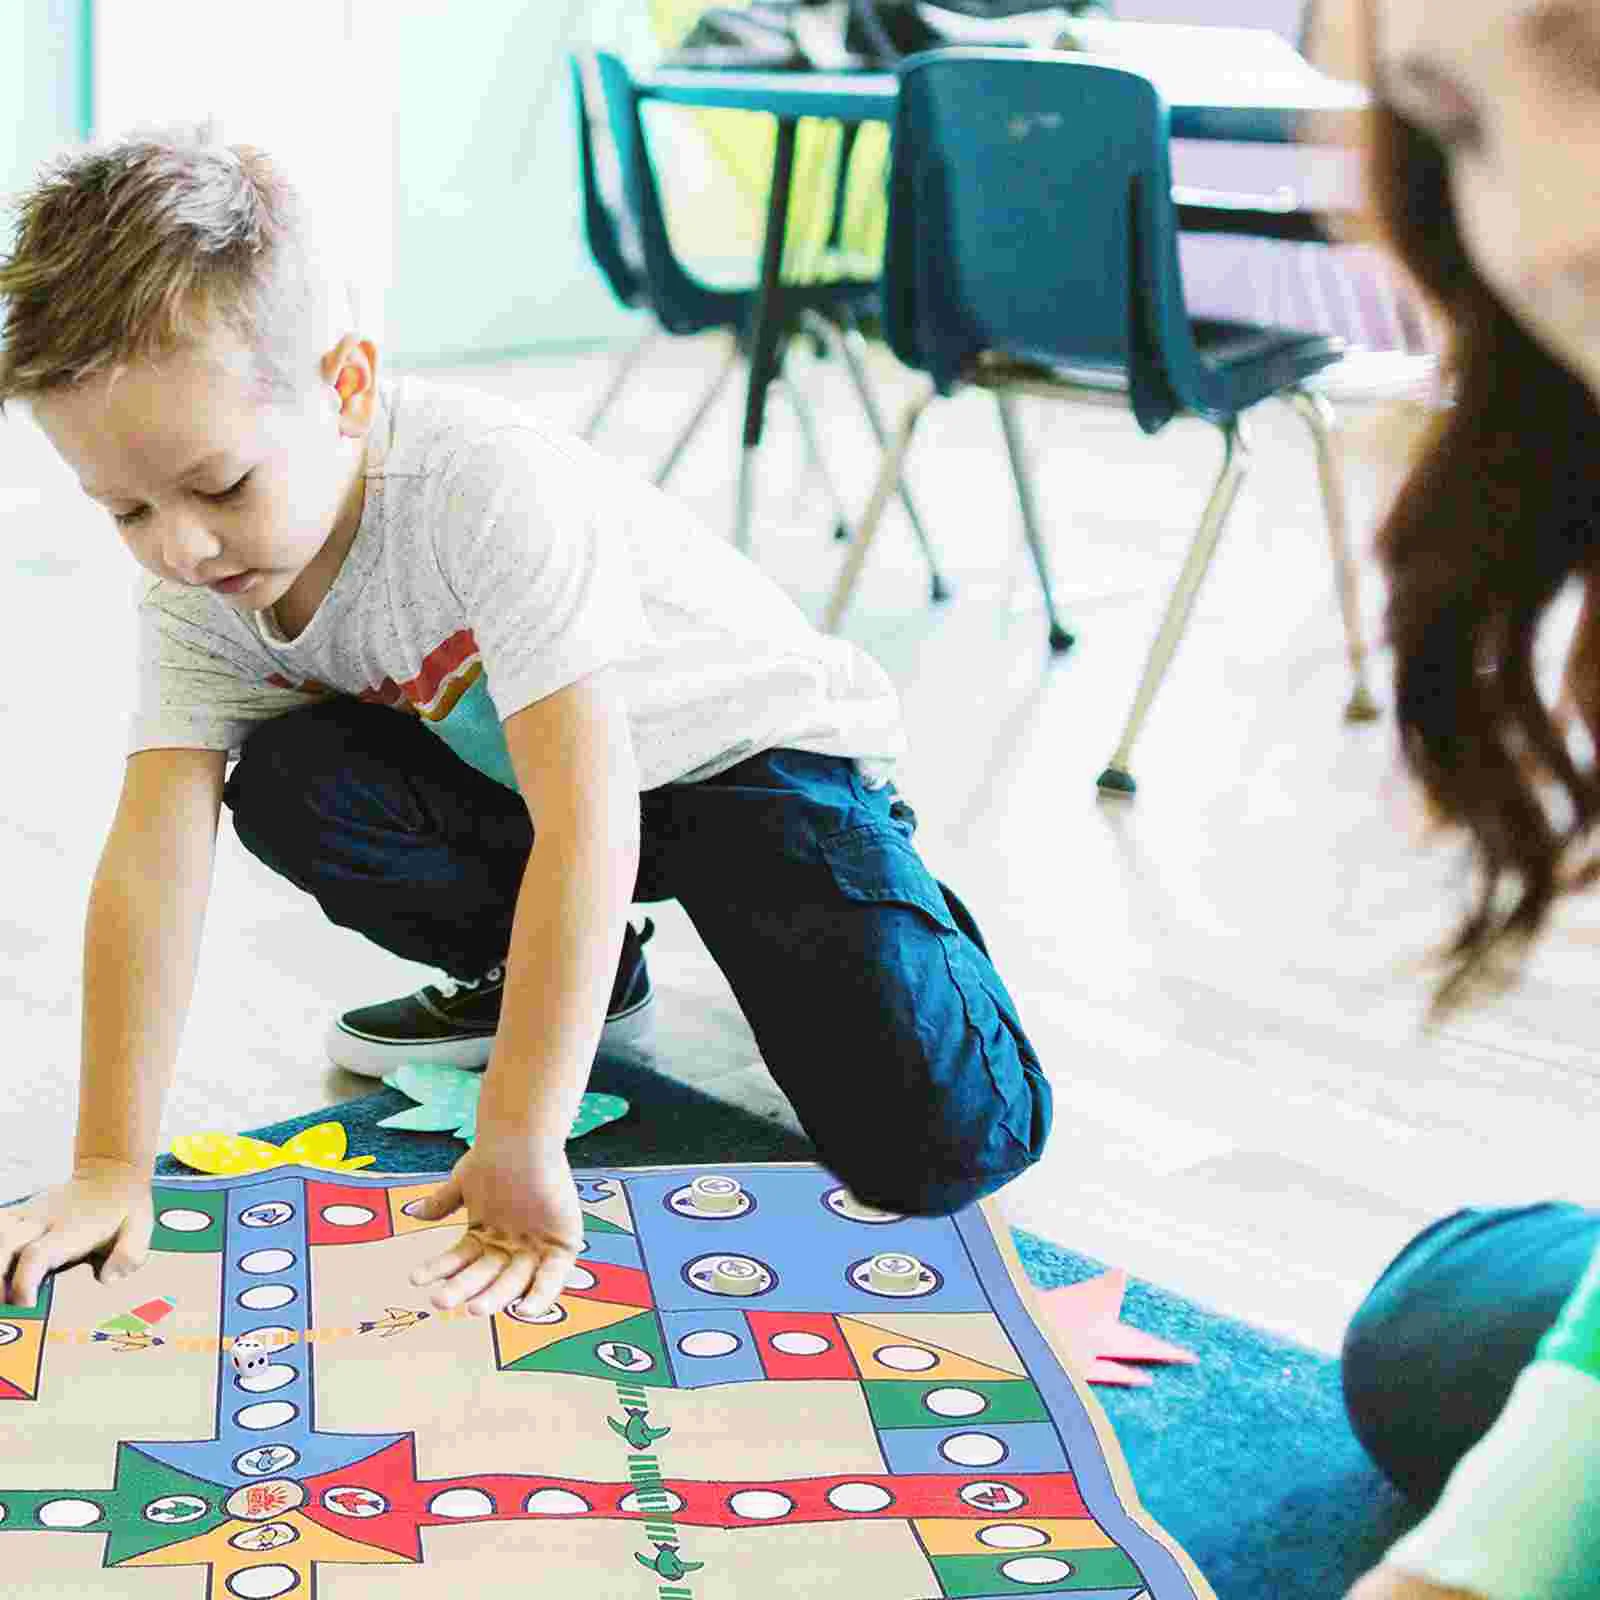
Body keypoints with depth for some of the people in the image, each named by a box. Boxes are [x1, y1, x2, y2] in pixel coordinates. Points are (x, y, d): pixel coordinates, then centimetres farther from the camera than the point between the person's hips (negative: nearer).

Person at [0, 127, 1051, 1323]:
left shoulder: (496, 487, -36)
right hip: (509, 780, 6)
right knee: (285, 783, -22)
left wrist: (519, 1148, -41)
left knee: (946, 1146, -22)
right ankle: (521, 975, 5)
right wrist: (110, 1168, -27)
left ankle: (899, 915, 12)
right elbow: (151, 863, -21)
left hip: (751, 745, -5)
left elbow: (587, 825, -40)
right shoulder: (197, 585, -16)